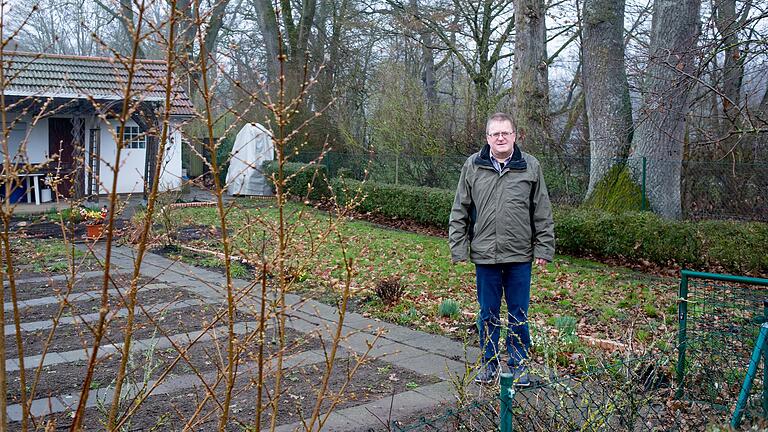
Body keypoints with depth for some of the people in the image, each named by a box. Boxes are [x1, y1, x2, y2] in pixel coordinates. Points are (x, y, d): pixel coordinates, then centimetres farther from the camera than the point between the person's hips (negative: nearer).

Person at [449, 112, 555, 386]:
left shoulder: (530, 166, 1)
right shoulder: (473, 166, 2)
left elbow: (542, 213, 4)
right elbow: (460, 212, 5)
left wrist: (543, 248, 0)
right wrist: (459, 248, 1)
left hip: (520, 255, 0)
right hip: (485, 254, 1)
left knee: (518, 314, 9)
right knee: (488, 313, 12)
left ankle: (519, 364, 24)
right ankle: (489, 362, 27)